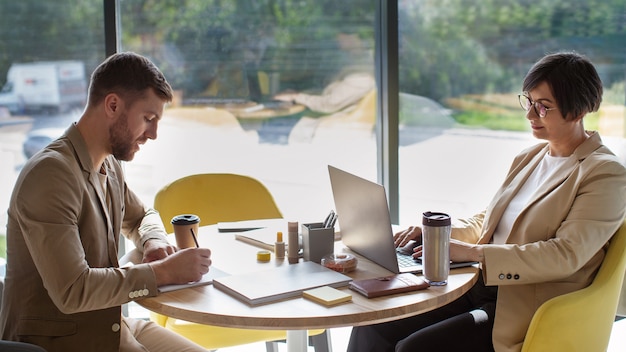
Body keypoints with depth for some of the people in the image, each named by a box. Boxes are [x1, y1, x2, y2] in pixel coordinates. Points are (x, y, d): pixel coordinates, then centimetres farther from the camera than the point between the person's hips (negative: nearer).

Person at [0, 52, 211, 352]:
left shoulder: (109, 165, 6)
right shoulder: (50, 173, -21)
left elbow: (141, 216, 26)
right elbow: (72, 292, -27)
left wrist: (155, 242, 3)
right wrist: (164, 272, -21)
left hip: (110, 324, 8)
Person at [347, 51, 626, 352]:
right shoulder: (529, 159, 15)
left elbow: (565, 256, -20)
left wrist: (473, 252, -23)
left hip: (524, 311, -7)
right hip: (481, 288, 7)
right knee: (373, 326, -9)